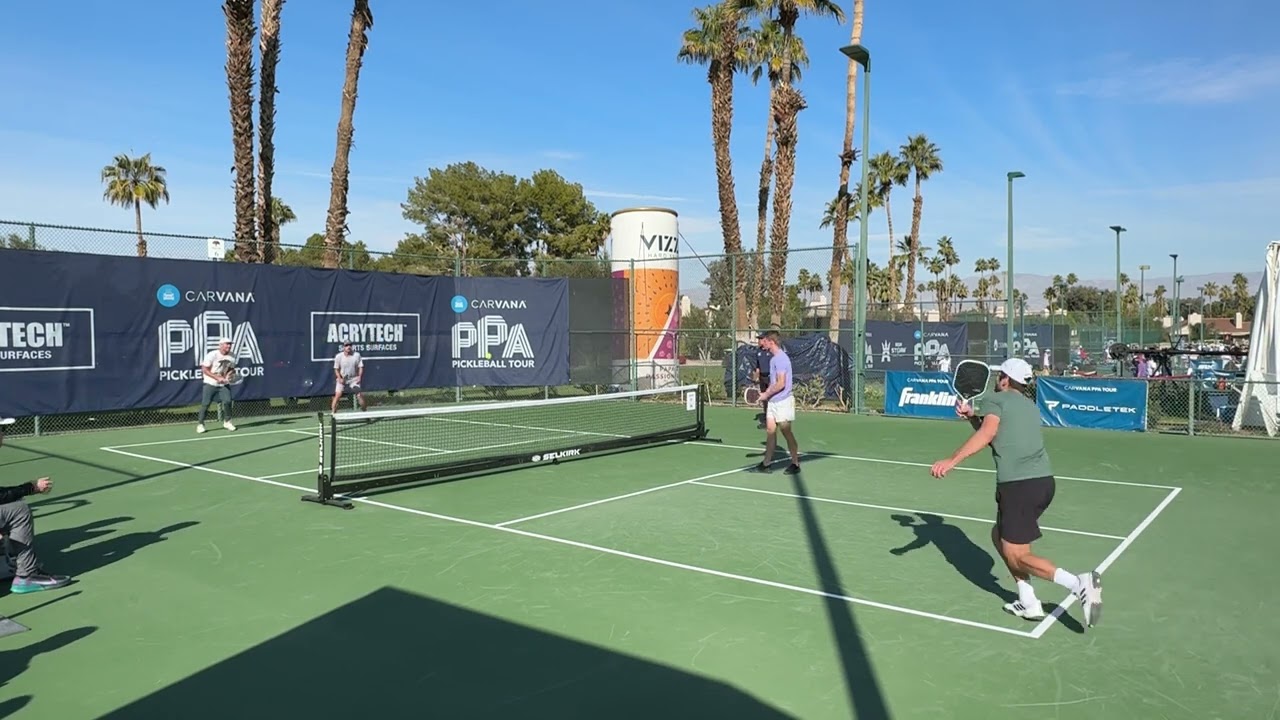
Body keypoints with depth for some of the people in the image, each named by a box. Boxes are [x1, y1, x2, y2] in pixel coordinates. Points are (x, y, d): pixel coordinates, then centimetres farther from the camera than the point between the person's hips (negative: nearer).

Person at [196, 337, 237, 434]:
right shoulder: (212, 355, -14)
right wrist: (217, 378, -22)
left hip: (223, 385, 3)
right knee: (205, 404, -4)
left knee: (227, 401, -11)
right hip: (210, 384, -3)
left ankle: (227, 422, 7)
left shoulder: (232, 357, 1)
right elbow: (205, 369, -14)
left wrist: (229, 376, -9)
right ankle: (200, 424, 10)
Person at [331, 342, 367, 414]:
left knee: (360, 394, -5)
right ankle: (333, 412, -7)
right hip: (342, 379, -1)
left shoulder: (357, 355, -6)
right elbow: (336, 369, -1)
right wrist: (340, 378, -15)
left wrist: (359, 377, -13)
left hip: (354, 379, 1)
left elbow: (361, 367, 0)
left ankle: (365, 410, 10)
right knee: (338, 395, -12)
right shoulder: (338, 356, -8)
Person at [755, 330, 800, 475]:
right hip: (773, 401, 9)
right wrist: (766, 393, 7)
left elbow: (781, 384, -22)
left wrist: (766, 395, -13)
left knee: (786, 432, -2)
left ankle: (795, 463, 8)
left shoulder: (780, 359, -17)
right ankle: (767, 462, 14)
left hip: (782, 402, -9)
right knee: (770, 430, 9)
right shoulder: (773, 358, 13)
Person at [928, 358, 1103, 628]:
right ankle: (1028, 603, 20)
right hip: (1044, 481, 8)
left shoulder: (995, 400, 0)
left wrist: (951, 461, -24)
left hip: (1018, 485, -8)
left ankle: (1079, 583, -18)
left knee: (1017, 557, -1)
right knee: (1000, 536, 23)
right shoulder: (1030, 407, 23)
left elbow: (987, 435, -19)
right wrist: (971, 417, 22)